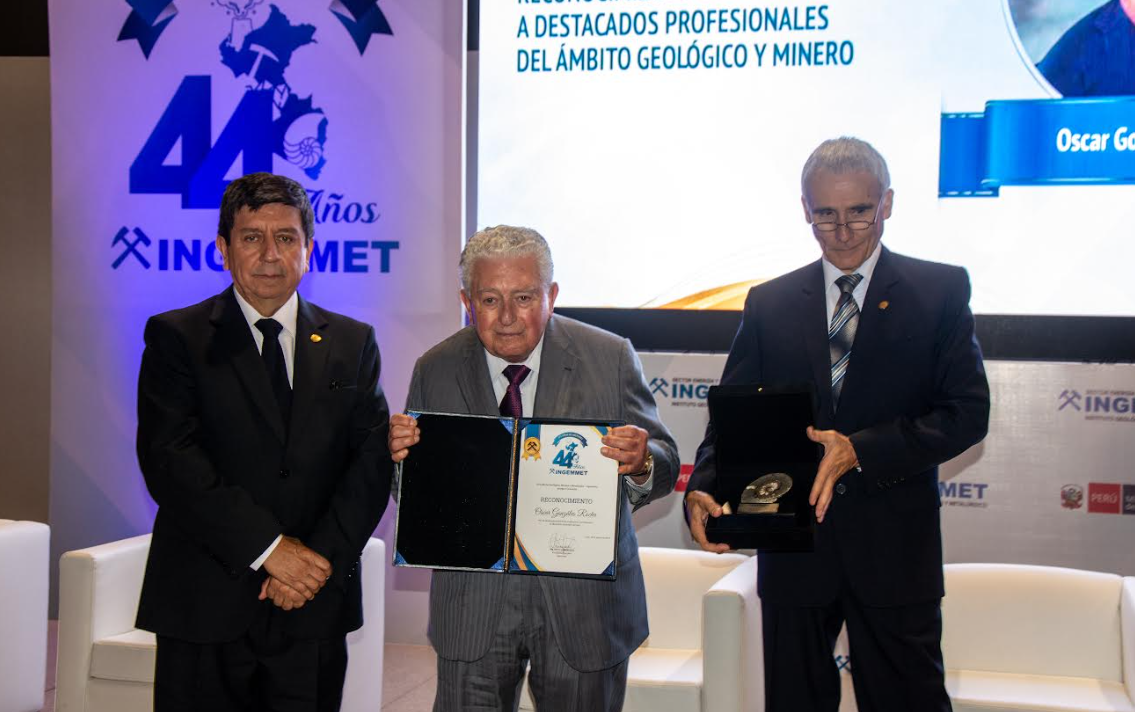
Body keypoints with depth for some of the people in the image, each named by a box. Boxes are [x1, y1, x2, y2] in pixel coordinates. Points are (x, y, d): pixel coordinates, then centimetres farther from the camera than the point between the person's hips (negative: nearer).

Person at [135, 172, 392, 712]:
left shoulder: (352, 343, 10)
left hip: (315, 609, 2)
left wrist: (321, 558, -11)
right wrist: (269, 547, -16)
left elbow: (373, 460, 3)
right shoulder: (175, 337, 1)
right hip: (205, 607, -2)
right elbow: (170, 460, -10)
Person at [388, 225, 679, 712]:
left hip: (585, 603, 0)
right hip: (473, 608, 1)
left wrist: (642, 463, -26)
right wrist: (403, 454, -20)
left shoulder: (610, 358, -5)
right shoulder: (435, 371, -1)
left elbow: (664, 467, -4)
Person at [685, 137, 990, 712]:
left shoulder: (941, 290, 0)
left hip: (894, 547, -2)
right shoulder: (769, 304, 7)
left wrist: (861, 449, -19)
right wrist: (702, 490, -17)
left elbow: (968, 412, -7)